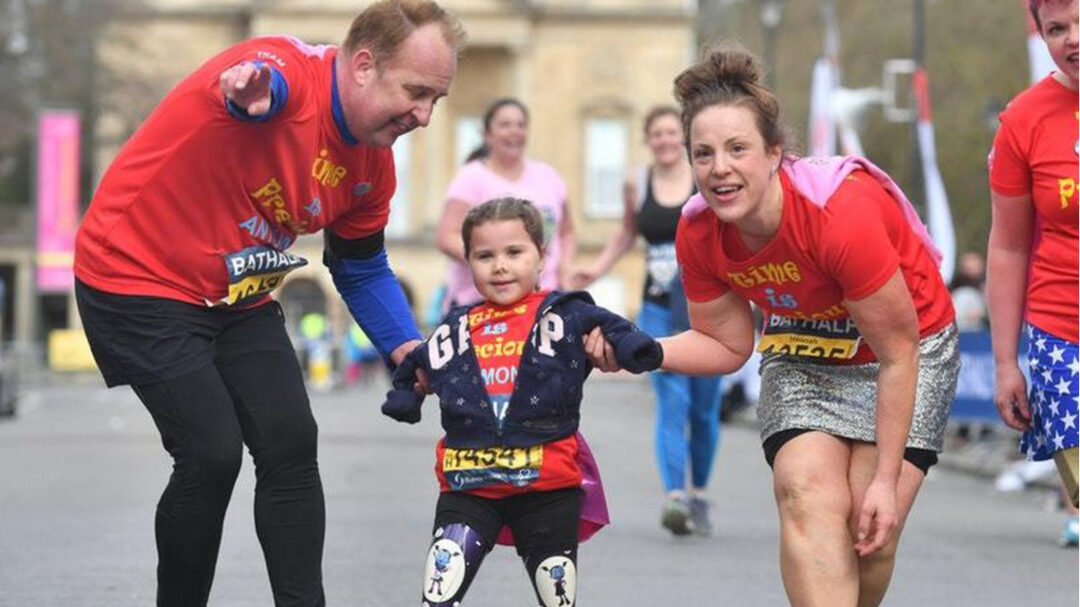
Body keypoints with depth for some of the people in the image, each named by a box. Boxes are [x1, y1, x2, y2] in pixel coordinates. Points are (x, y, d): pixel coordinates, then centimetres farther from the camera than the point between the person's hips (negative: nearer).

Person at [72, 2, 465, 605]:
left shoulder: (374, 165, -1)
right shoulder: (287, 69, -25)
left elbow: (363, 269, 13)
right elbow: (262, 83, -52)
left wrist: (405, 347, -4)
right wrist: (251, 86, -77)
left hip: (238, 299, 8)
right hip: (137, 279, -8)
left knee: (292, 442, -4)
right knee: (213, 453, -14)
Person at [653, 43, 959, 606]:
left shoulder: (844, 212, -34)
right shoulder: (698, 233, -18)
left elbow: (897, 353, -24)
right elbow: (727, 344, -1)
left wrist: (886, 479, -21)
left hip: (911, 347, -4)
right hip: (803, 357, 4)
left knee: (871, 532, -15)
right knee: (809, 501, -22)